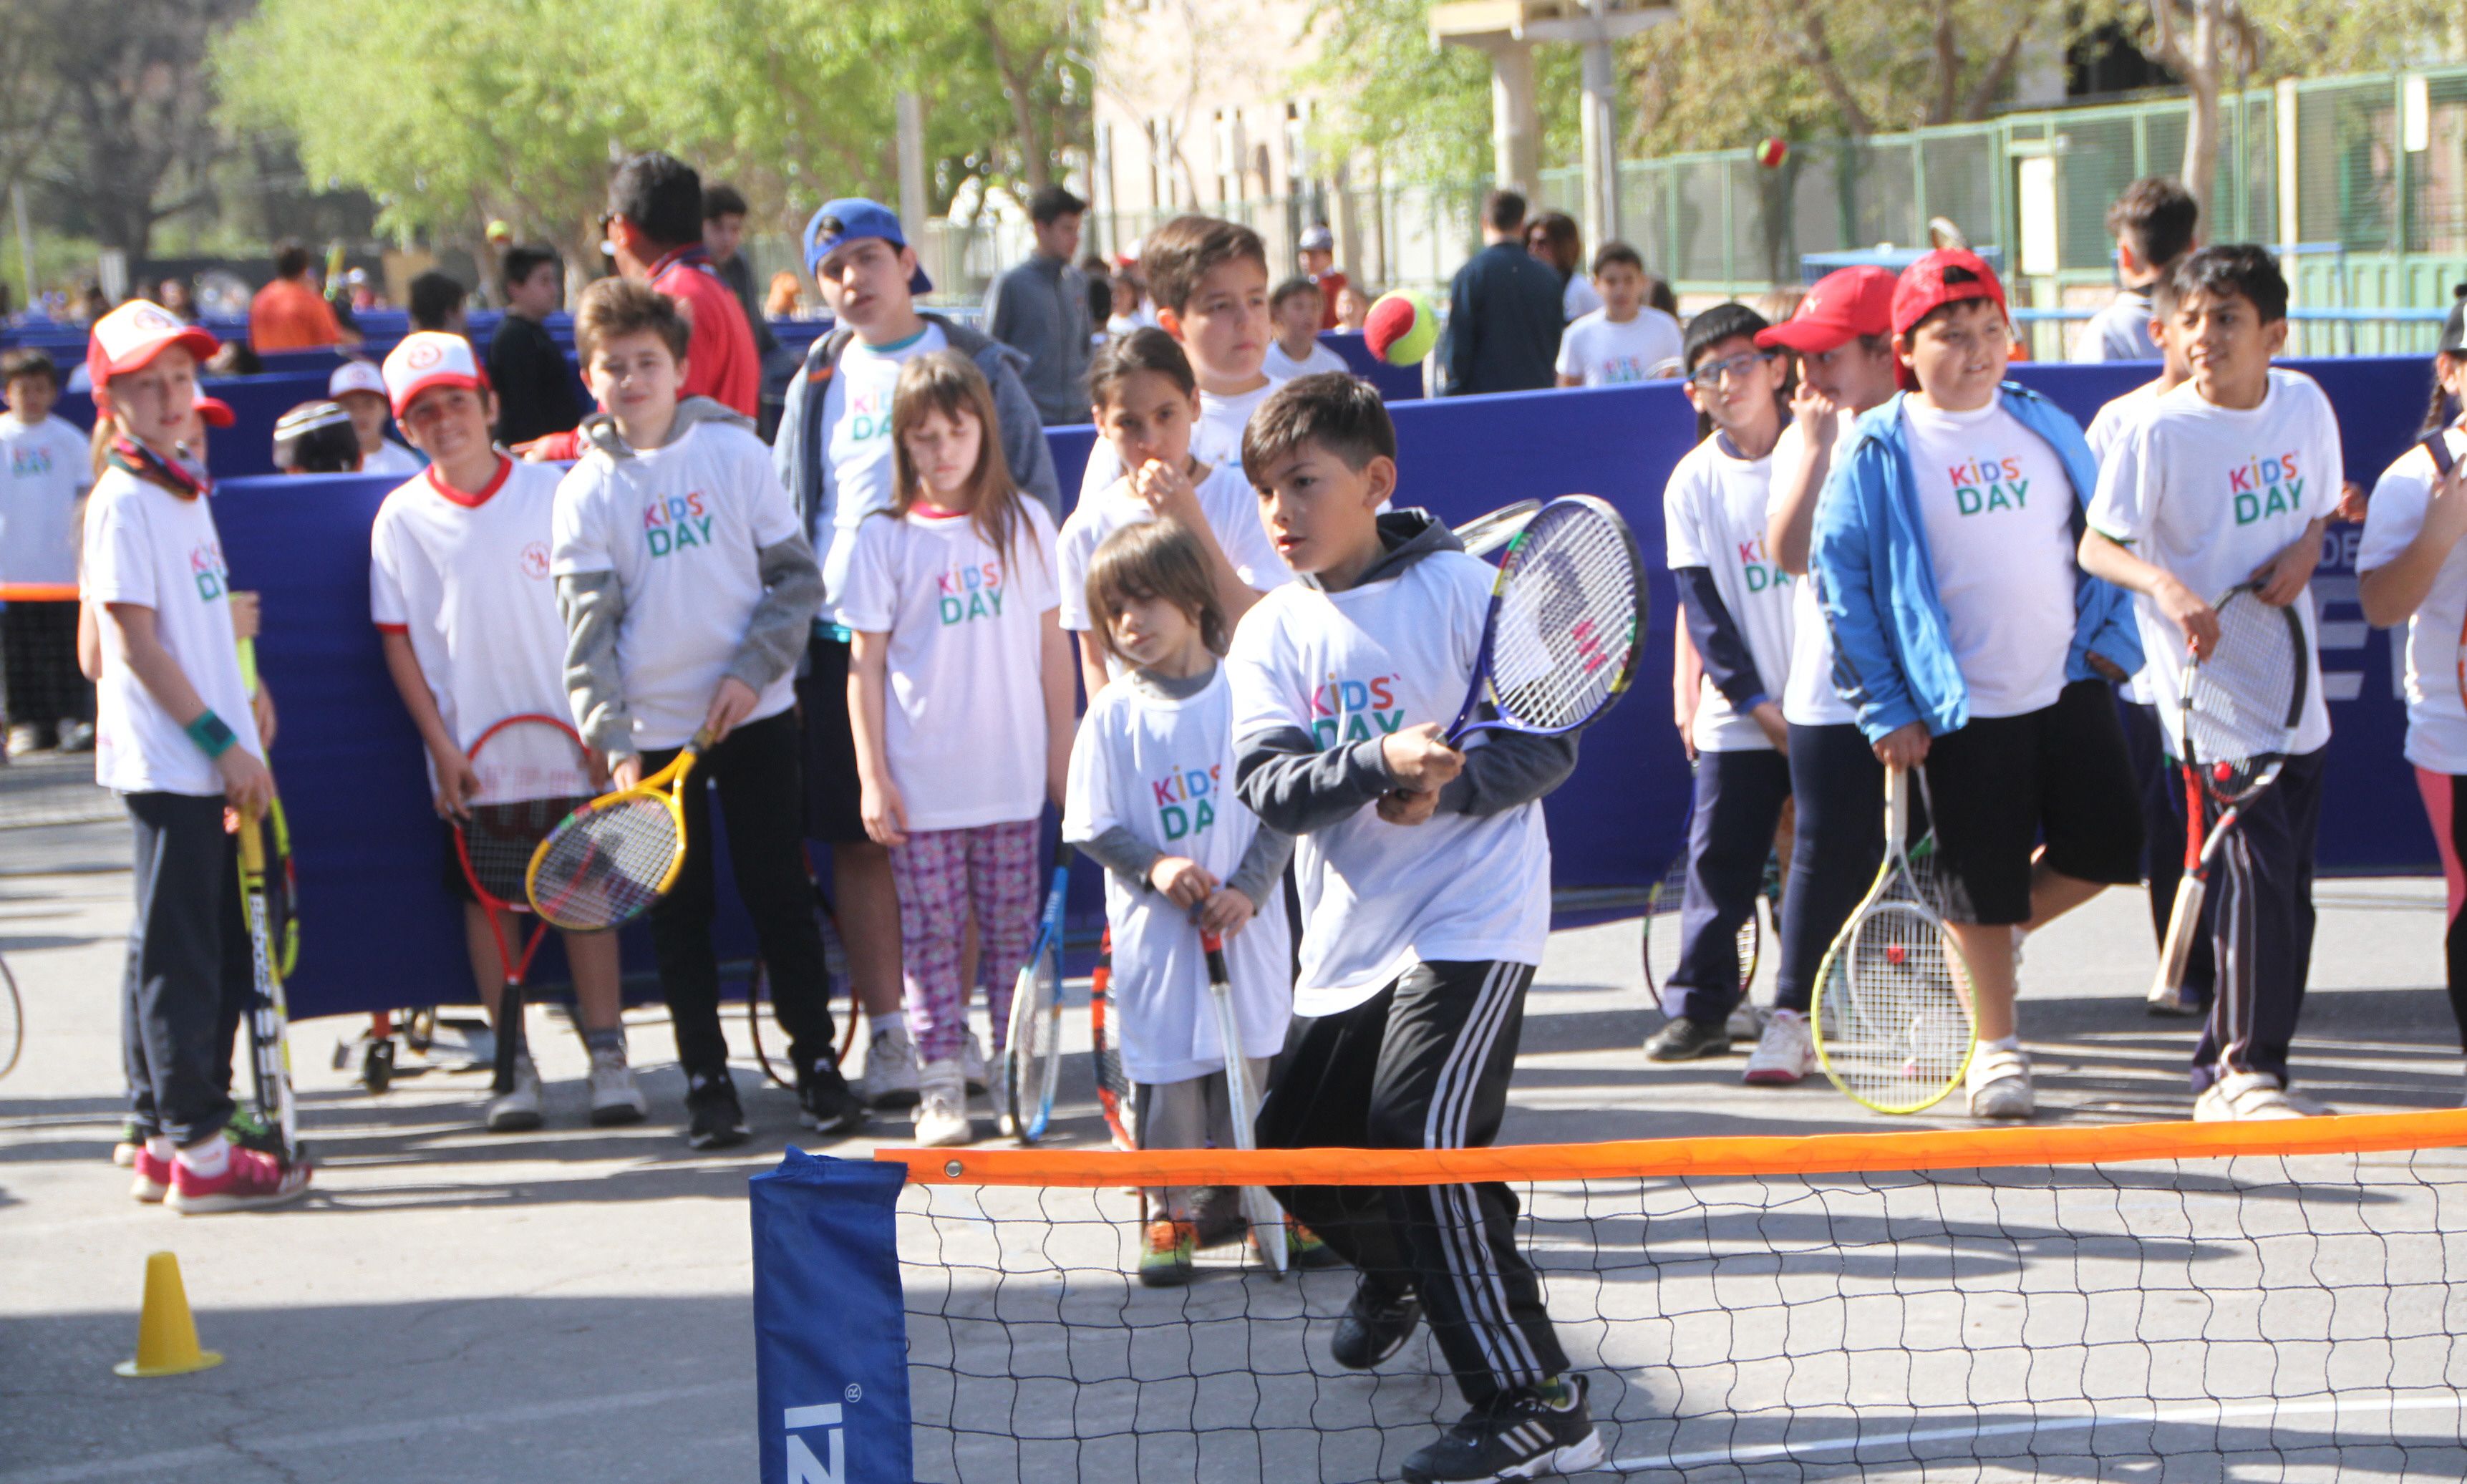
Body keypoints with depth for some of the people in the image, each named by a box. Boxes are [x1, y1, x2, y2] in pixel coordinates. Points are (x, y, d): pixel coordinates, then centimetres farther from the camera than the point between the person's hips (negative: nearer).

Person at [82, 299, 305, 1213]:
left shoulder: (187, 492, 16)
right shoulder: (123, 502, -11)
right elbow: (135, 642, -15)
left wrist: (244, 703, 15)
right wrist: (220, 741, -16)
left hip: (216, 762, 9)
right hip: (166, 761, -9)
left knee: (221, 954, 12)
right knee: (178, 955, -6)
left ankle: (161, 1141, 19)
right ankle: (196, 1150, -3)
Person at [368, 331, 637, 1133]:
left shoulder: (552, 494, -3)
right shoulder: (402, 519, -1)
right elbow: (398, 642, 2)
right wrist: (441, 746, -5)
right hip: (470, 754, 1)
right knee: (487, 896, 4)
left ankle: (607, 1055, 7)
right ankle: (515, 1065, 12)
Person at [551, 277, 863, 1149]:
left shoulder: (734, 454, 0)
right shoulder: (588, 490, 0)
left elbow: (797, 577, 1)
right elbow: (588, 627, -4)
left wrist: (753, 669, -12)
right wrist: (612, 742, -13)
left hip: (752, 715, -1)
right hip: (653, 732, 1)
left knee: (779, 893, 2)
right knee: (679, 911, 4)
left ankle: (817, 1062, 12)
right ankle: (706, 1080, 11)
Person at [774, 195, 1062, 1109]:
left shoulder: (975, 366, 6)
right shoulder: (819, 383, 12)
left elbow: (1033, 490, 7)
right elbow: (783, 519, 15)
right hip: (848, 633, 2)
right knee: (863, 843, 0)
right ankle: (887, 1035, 6)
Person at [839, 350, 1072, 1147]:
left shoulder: (1023, 524, 5)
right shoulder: (885, 539, 0)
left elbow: (1052, 647, 9)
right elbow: (865, 664, 1)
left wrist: (1064, 752, 7)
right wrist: (872, 776, -4)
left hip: (1012, 777, 1)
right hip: (920, 781, -1)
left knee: (1013, 930, 5)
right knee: (930, 933, 0)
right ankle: (941, 1088, 3)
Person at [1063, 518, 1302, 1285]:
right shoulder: (1113, 715, -1)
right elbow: (1093, 825, -1)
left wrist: (1248, 890, -13)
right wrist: (1155, 867, -16)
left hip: (1244, 929, 0)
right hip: (1154, 934, 0)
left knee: (1255, 1059, 7)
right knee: (1164, 1071, 3)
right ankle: (1174, 1213, 14)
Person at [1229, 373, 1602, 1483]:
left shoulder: (1464, 590, -8)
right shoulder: (1273, 632, 3)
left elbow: (1548, 745, -10)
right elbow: (1266, 786, -12)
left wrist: (1450, 785, -27)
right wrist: (1380, 761, -29)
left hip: (1472, 919, -6)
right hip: (1348, 936, 6)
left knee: (1420, 1134, -21)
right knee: (1296, 1145, 13)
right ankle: (1398, 1276, 47)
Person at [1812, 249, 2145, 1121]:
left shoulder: (2045, 428, 7)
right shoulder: (1878, 453, -6)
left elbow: (2097, 535, 18)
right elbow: (1841, 582, -6)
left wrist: (2105, 634, 5)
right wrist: (1885, 711, -8)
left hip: (2068, 688, 4)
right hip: (1962, 711, -4)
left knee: (2108, 850, 4)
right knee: (1981, 885, 2)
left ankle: (1997, 933, 30)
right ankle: (1996, 1049, 18)